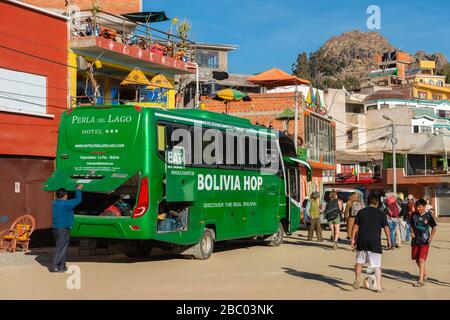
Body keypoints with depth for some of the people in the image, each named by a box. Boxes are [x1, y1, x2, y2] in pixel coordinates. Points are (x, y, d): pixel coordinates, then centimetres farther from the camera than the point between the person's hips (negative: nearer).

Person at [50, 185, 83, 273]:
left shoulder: (55, 203, 10)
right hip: (63, 229, -9)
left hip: (56, 228, 9)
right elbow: (78, 200, -11)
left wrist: (76, 190, 28)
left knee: (63, 248, 17)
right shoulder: (65, 203, -16)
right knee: (60, 248, -5)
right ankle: (54, 267, -7)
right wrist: (78, 190, 4)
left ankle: (62, 266, 21)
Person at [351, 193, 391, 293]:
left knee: (359, 261, 19)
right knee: (377, 265, 4)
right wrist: (389, 240, 8)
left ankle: (357, 279, 2)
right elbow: (386, 227, -2)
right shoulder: (381, 213, 1)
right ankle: (379, 287, 5)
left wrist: (353, 239, 7)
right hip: (375, 243, -1)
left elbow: (355, 226, 2)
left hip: (362, 241, 2)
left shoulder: (361, 212, 4)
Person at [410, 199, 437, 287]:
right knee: (417, 259, 13)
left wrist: (431, 237, -14)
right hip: (415, 240, 5)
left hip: (424, 241, -5)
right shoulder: (414, 215, 4)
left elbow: (434, 227, -1)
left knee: (421, 260, -12)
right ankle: (425, 275, 34)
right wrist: (412, 232, -3)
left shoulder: (428, 216, -6)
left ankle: (421, 280, -11)